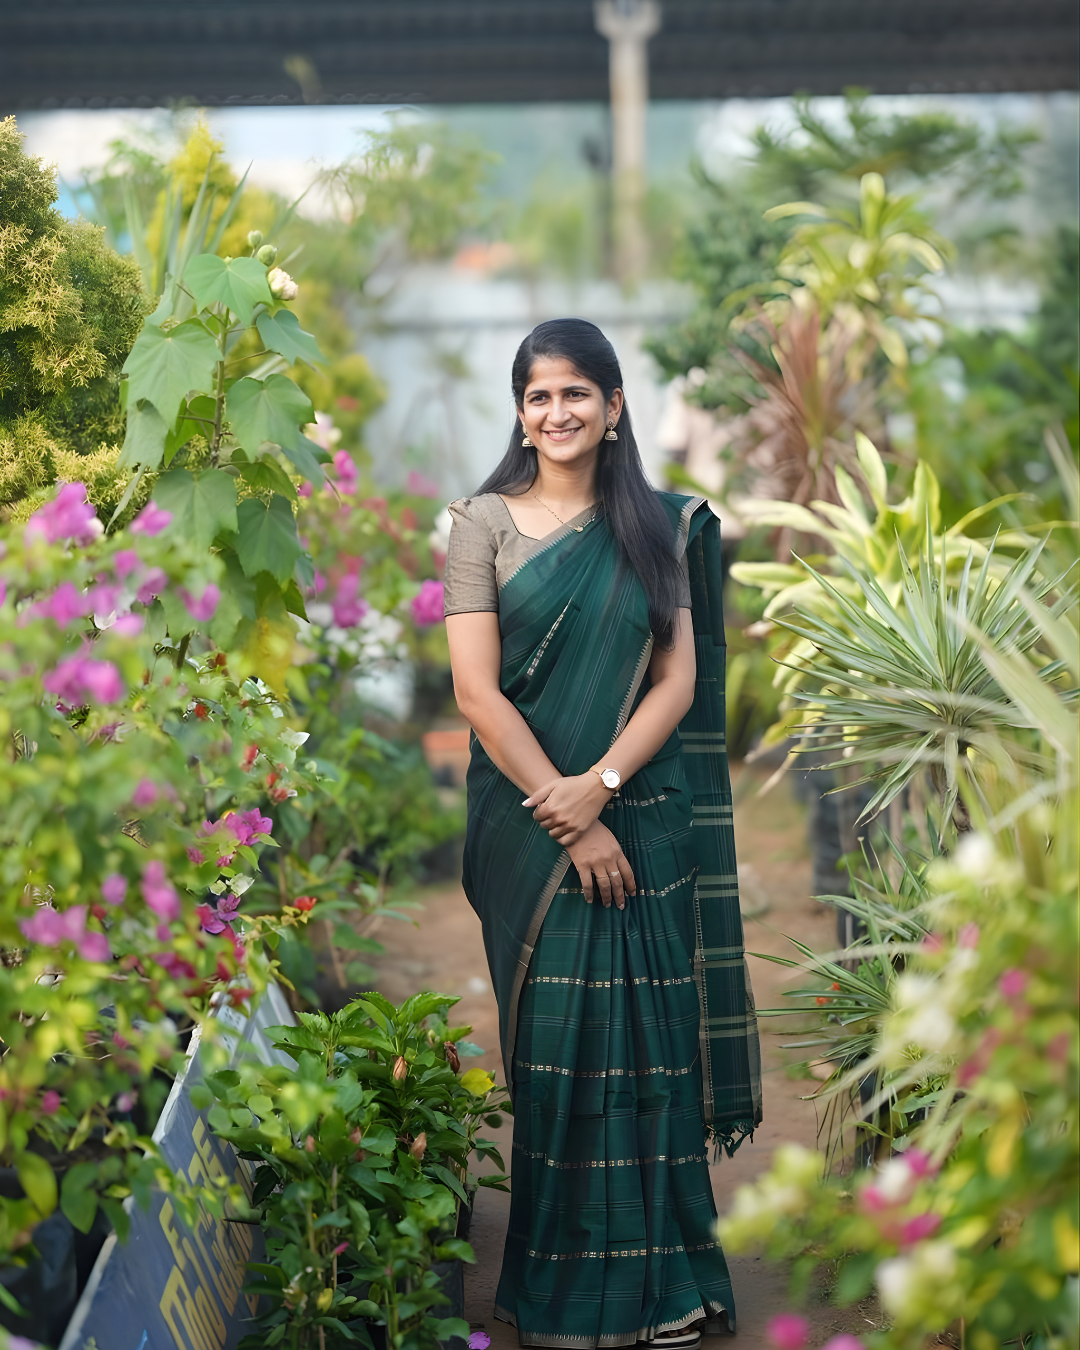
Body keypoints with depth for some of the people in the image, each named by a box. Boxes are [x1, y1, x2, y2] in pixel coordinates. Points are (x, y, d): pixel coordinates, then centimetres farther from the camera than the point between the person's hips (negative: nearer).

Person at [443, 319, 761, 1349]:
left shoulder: (657, 529, 7)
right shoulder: (484, 523, 0)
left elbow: (679, 680, 2)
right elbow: (477, 692, -6)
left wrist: (601, 784, -13)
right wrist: (567, 821, -11)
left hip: (642, 818, 2)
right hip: (529, 821, -2)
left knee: (646, 1035, 2)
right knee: (551, 1037, 2)